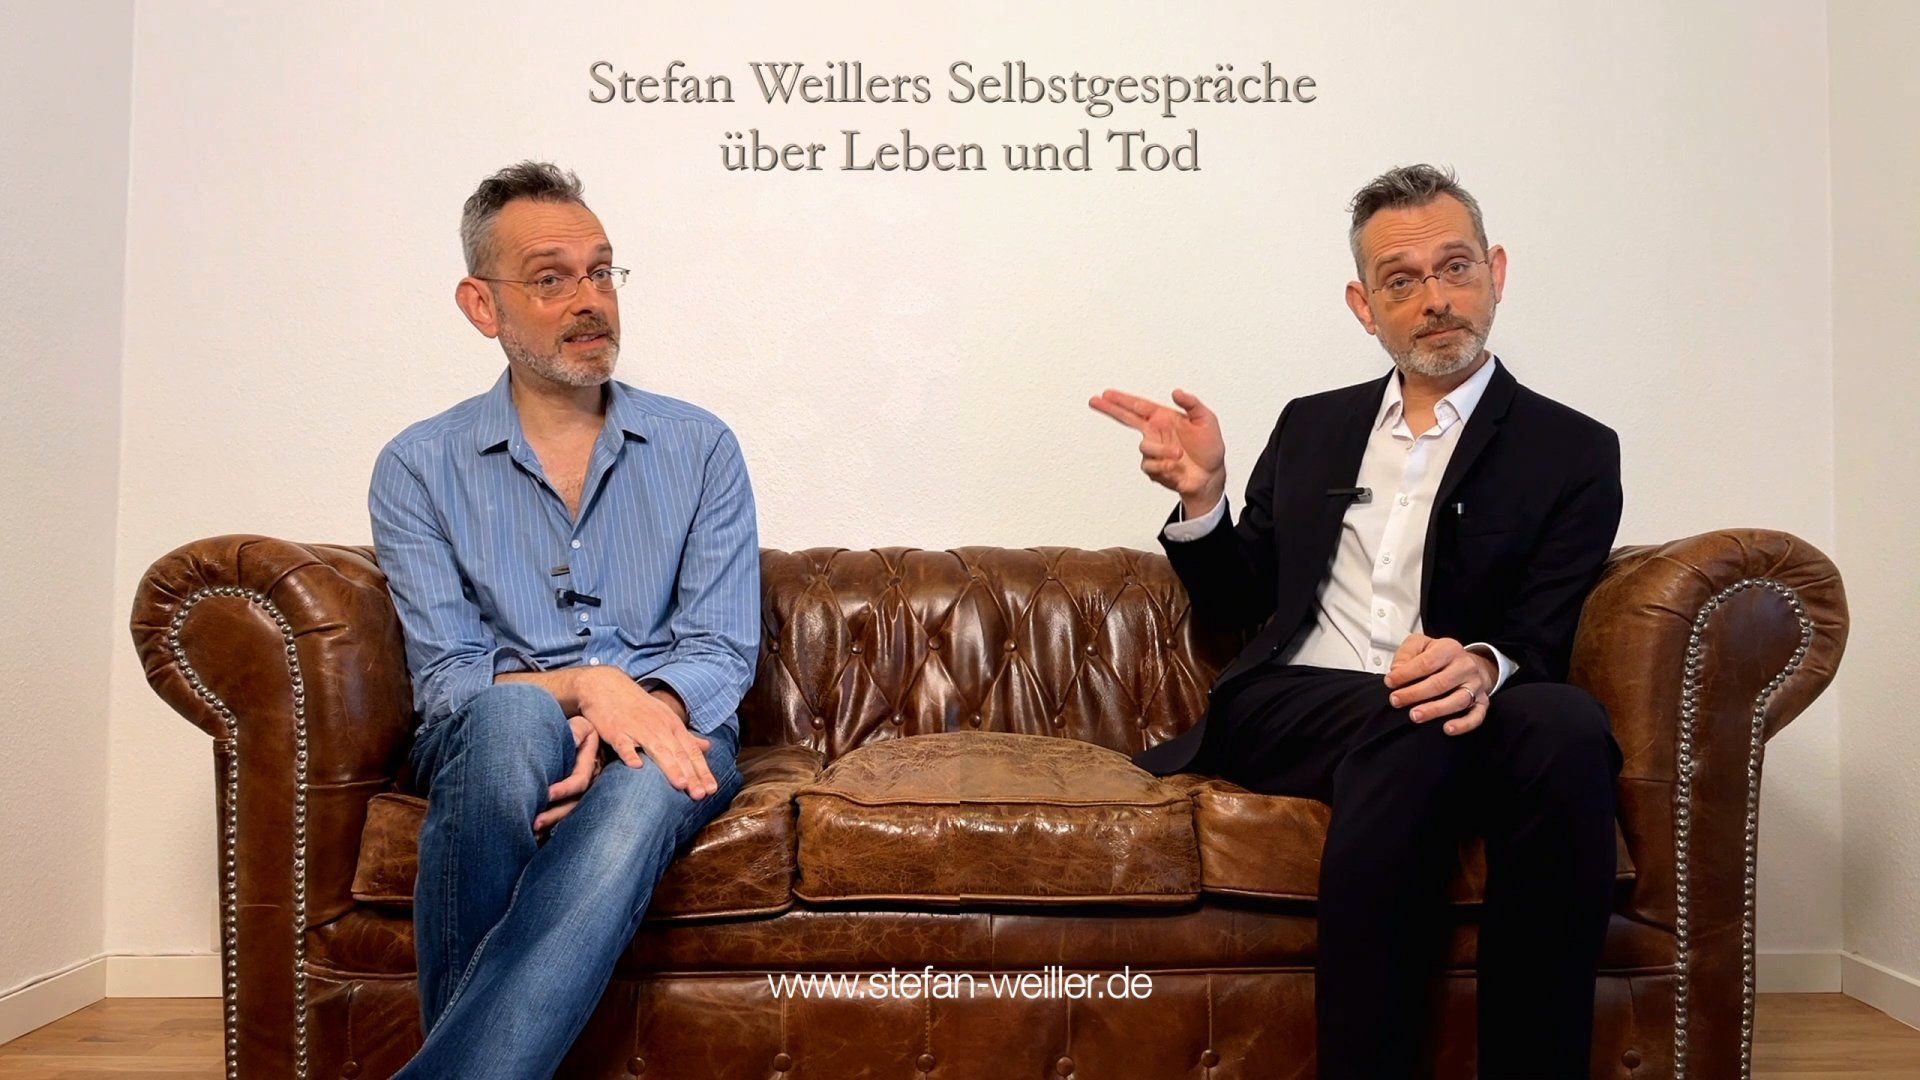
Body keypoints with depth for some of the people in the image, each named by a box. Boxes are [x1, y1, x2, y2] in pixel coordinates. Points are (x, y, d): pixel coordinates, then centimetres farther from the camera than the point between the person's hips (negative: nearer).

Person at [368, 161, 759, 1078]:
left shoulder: (700, 448, 7)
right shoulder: (419, 468, 5)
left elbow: (723, 651, 0)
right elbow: (446, 678, -2)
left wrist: (649, 707, -22)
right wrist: (582, 686, -22)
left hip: (665, 733, 1)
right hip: (491, 742, 0)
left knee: (643, 790, -37)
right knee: (514, 712, -37)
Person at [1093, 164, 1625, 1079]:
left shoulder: (1572, 452, 11)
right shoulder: (1311, 428, 21)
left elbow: (1540, 639, -1)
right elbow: (1236, 608, 22)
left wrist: (1483, 664, -25)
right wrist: (1201, 496, 3)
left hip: (1446, 722, 0)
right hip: (1283, 715, 1)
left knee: (1568, 726, -33)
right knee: (1409, 727, -33)